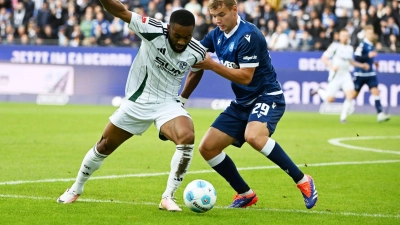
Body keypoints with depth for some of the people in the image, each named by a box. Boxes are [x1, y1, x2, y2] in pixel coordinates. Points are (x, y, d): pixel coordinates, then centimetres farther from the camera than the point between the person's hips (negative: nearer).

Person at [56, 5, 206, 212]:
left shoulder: (196, 53, -14)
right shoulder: (153, 30, -24)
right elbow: (121, 12, -25)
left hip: (167, 103, 1)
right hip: (138, 101, -1)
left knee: (187, 138, -29)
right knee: (105, 146, 12)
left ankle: (168, 197, -19)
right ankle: (76, 189, 37)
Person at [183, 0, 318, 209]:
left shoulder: (248, 36, -20)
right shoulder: (216, 35, 5)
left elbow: (245, 77, -22)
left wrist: (212, 65, -24)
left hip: (267, 97, -8)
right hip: (242, 103, 8)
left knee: (253, 136, -37)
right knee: (207, 147, -2)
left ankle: (302, 181, -23)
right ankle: (245, 194, 14)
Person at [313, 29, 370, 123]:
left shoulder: (350, 48, 11)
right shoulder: (335, 46, -7)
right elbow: (324, 58, -7)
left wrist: (362, 65, 19)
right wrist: (331, 66, -22)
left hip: (346, 75, 5)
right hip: (335, 76, -5)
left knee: (350, 94, -16)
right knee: (330, 99, -7)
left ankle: (343, 117, -2)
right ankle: (319, 91, 27)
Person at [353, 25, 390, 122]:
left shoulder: (371, 45, 10)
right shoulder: (362, 45, -15)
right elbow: (356, 58, -24)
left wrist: (373, 62, 14)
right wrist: (368, 56, -29)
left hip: (370, 73, 7)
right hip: (360, 73, -7)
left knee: (375, 91, -8)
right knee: (354, 94, 4)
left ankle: (380, 114, -15)